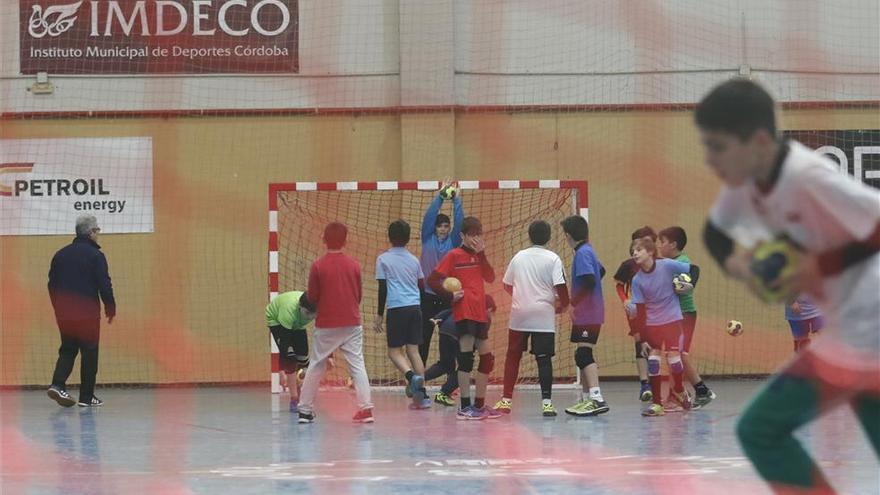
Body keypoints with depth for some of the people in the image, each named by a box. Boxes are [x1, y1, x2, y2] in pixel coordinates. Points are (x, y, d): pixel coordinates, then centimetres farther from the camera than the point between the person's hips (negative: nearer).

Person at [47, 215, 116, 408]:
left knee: (67, 349, 15)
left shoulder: (61, 254, 9)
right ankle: (86, 397, 5)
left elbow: (52, 283, 13)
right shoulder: (95, 255, -9)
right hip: (87, 312, -5)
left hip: (64, 314, 5)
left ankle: (58, 384, -6)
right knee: (89, 353, 4)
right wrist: (110, 309, 0)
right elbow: (104, 285, -12)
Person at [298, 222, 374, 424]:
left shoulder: (318, 266, -7)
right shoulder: (354, 265, -1)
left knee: (315, 367, 10)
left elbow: (312, 297, -2)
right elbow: (359, 295, 6)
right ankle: (365, 408, -9)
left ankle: (305, 409, 15)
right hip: (352, 324, 1)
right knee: (357, 365, 2)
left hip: (325, 326, -1)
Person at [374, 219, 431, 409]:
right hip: (415, 308, 4)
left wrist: (380, 315, 3)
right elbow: (422, 286, 18)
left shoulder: (383, 259, 1)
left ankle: (411, 376, -25)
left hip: (397, 308, -4)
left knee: (394, 351, 4)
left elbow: (382, 289, -3)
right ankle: (422, 395, -1)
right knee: (413, 349, 7)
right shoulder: (414, 260, 13)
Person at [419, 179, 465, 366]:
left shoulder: (453, 242, 5)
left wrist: (456, 201, -16)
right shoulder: (428, 239, 5)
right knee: (423, 338, 2)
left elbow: (459, 222, -7)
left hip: (447, 296, 0)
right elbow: (429, 216, -5)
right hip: (427, 296, 0)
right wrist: (440, 196, -13)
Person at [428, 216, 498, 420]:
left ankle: (480, 404, 22)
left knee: (487, 358, 11)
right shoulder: (454, 256, -2)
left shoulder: (478, 256, 16)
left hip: (480, 314, 7)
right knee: (466, 357, -10)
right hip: (464, 313, -7)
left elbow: (490, 277, 0)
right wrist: (450, 296, -10)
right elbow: (432, 280, -5)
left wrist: (482, 254, -5)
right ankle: (465, 407, -8)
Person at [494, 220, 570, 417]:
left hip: (519, 314, 3)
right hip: (543, 316, -3)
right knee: (544, 359, -2)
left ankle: (506, 400, 12)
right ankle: (546, 402, -8)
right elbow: (561, 287, -12)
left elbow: (507, 285, 16)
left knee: (513, 356, 12)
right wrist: (563, 305, 7)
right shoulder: (553, 259, -4)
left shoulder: (519, 257, 7)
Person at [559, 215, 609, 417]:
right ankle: (586, 399, 22)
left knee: (584, 355, -16)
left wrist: (573, 302, -17)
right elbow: (601, 271, 29)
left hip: (587, 315, -10)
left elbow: (589, 280, -25)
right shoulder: (587, 251, 14)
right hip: (589, 314, 10)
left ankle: (597, 399, -26)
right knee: (582, 356, 16)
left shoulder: (582, 253, -15)